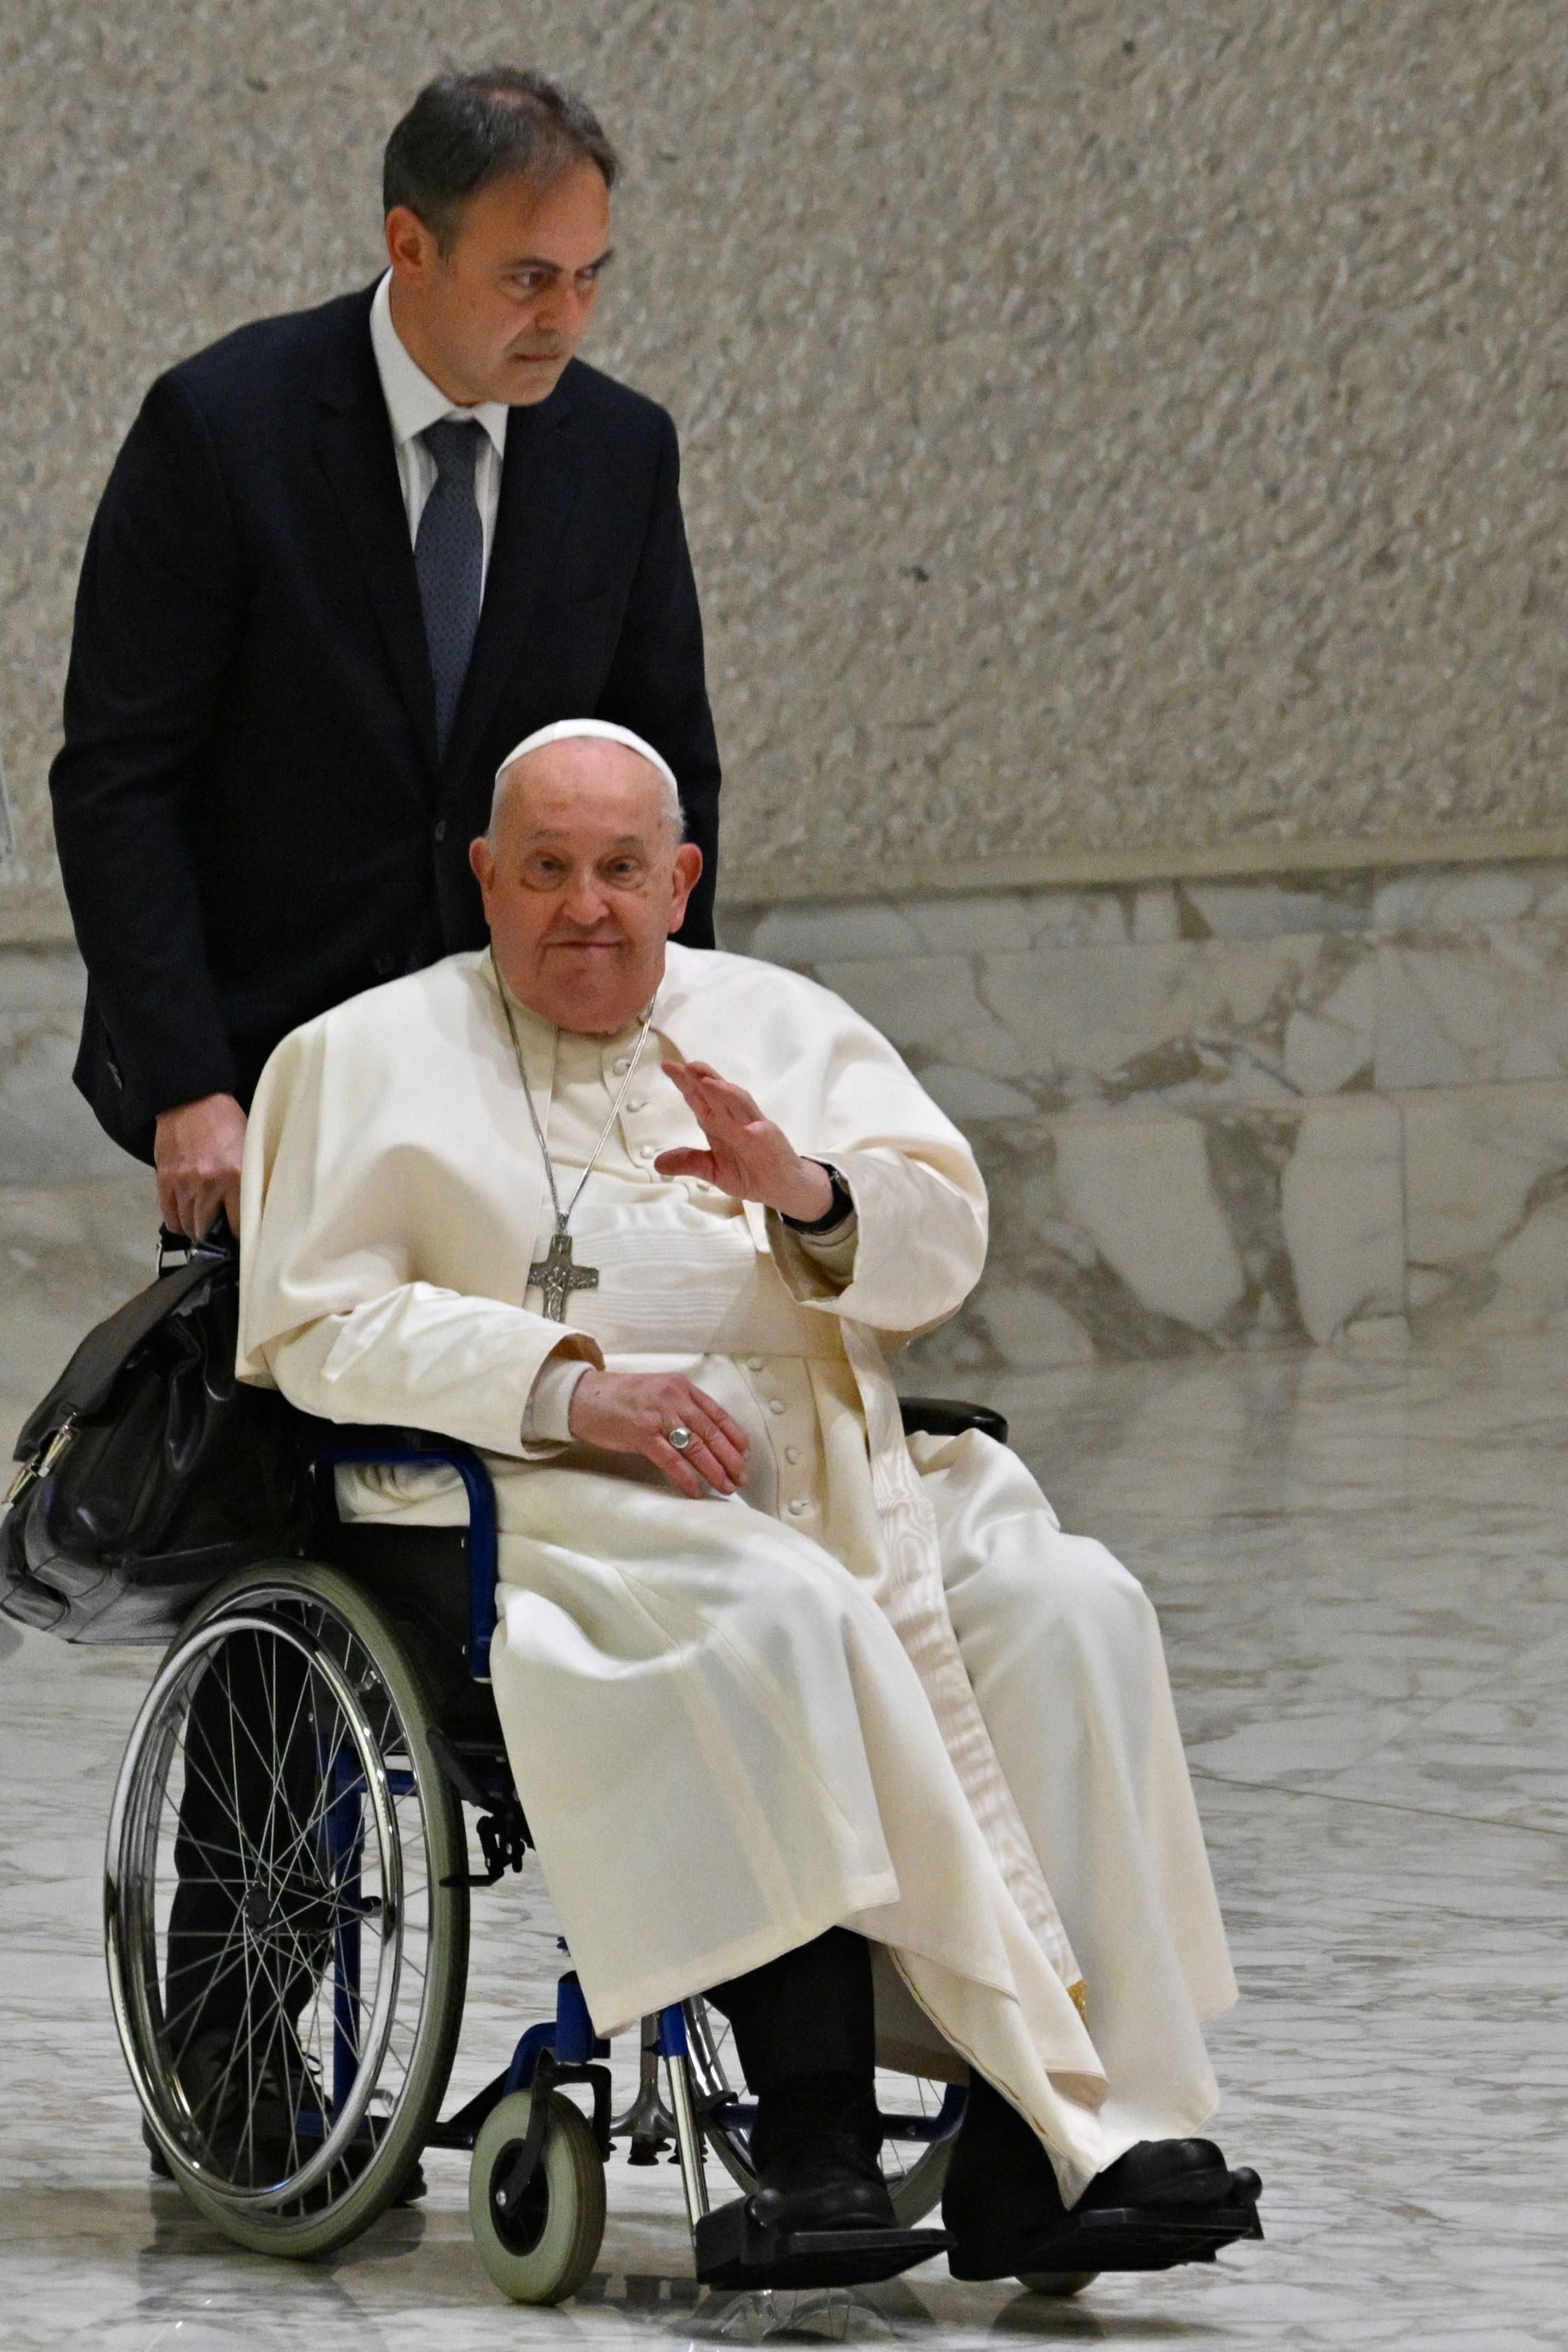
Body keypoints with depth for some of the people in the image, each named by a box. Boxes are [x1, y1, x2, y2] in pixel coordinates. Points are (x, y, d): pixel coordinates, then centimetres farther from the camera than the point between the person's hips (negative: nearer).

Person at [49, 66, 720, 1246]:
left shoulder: (623, 448, 1)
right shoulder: (220, 427, -12)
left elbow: (667, 773, 11)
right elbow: (118, 780, -12)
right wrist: (187, 1088, -18)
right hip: (254, 1047, -3)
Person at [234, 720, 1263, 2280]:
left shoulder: (783, 1025, 22)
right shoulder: (368, 1059, 13)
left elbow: (944, 1247, 11)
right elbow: (318, 1327, 0)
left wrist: (810, 1196, -12)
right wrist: (569, 1384, -13)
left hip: (839, 1483, 4)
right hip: (546, 1503, -4)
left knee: (1066, 1606, -25)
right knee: (781, 1615, -36)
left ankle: (1046, 2139, -32)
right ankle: (814, 2113, -38)